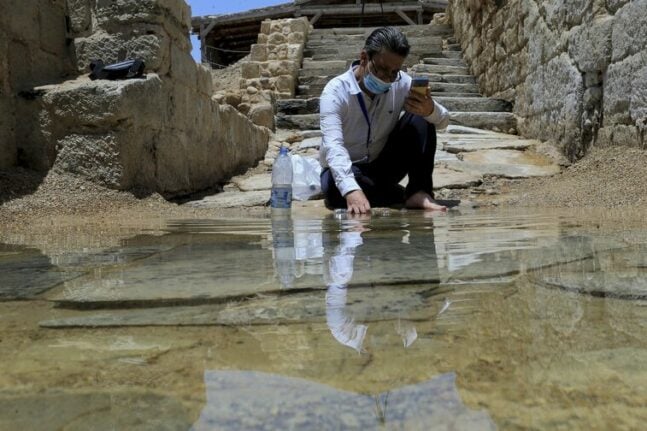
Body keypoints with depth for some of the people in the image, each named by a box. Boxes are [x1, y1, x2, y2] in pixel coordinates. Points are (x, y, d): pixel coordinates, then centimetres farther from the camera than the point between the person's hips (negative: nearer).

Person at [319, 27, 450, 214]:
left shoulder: (401, 83, -10)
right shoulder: (336, 91, -22)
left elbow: (443, 121, -6)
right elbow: (333, 145, -36)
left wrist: (431, 110, -33)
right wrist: (351, 189, -53)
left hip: (384, 166, 3)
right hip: (346, 170, -3)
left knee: (420, 118, -17)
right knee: (335, 186, -39)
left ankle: (419, 192, -21)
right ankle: (403, 195, -16)